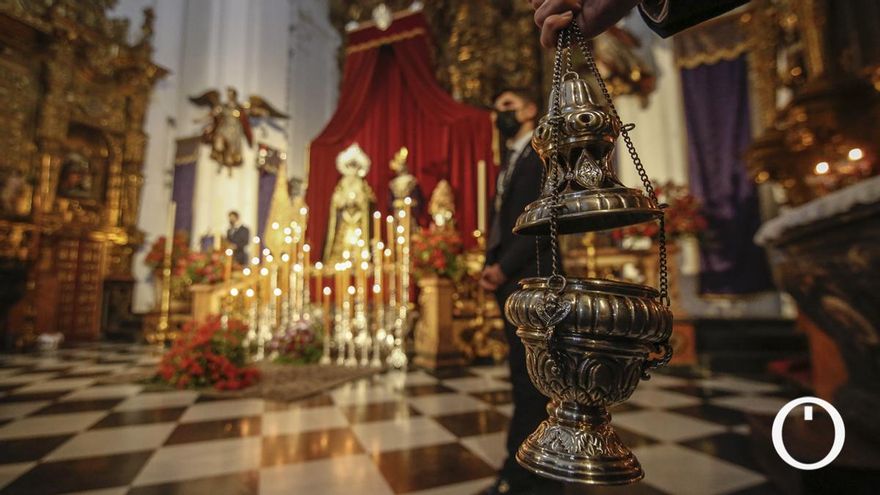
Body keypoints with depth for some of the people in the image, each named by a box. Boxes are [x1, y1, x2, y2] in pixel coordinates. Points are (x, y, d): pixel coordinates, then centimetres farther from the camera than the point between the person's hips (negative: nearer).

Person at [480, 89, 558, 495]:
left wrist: (505, 267, -17)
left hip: (531, 277, -8)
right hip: (509, 278, 8)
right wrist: (490, 266, 3)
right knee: (529, 373, 13)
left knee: (530, 375, -2)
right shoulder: (509, 162, 23)